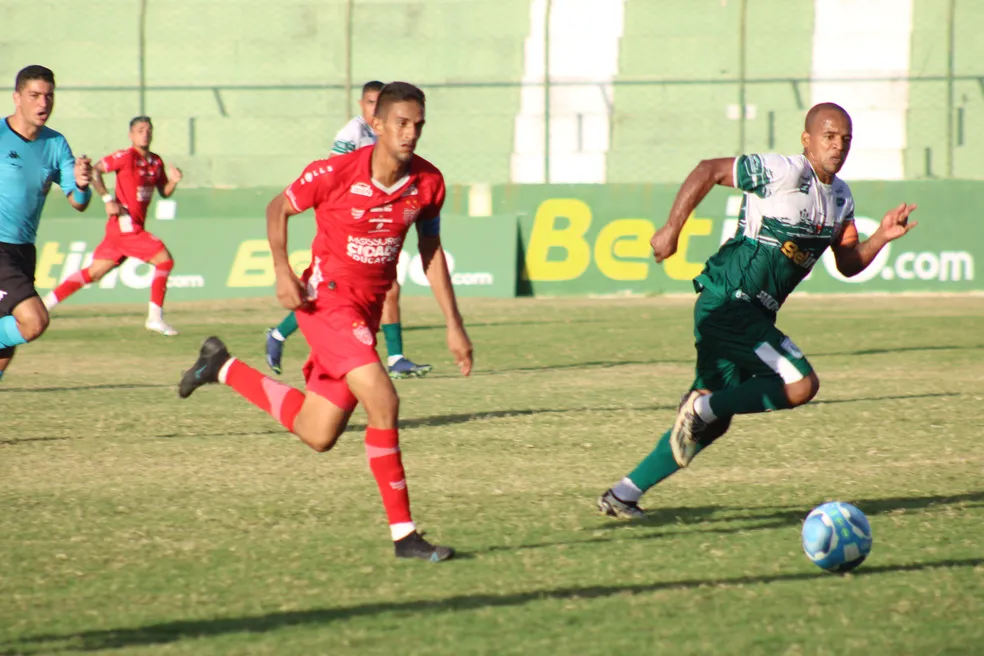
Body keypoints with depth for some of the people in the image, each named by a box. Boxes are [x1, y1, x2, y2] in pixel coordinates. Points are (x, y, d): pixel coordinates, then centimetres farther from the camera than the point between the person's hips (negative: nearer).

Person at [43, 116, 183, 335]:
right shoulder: (126, 156, -10)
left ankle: (45, 304, 17)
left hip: (135, 228, 8)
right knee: (164, 259, -13)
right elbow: (94, 171, -14)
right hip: (125, 224, -8)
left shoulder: (156, 162, 13)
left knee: (94, 272, 11)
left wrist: (173, 181, -2)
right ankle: (155, 318, -8)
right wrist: (108, 199, -21)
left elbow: (164, 192, 20)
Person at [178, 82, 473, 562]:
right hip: (327, 300, -6)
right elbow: (278, 209, 0)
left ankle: (223, 368, 31)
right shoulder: (334, 174, -17)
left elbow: (431, 251, 10)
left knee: (316, 436, 11)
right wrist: (282, 273, -13)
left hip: (367, 311, 7)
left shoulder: (428, 182, -4)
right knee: (382, 400, -22)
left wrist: (453, 324, 6)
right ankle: (403, 534, -13)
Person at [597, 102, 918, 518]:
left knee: (711, 422, 11)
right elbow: (709, 170, -14)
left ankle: (623, 495, 17)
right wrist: (672, 229, -18)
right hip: (728, 303, -9)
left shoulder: (840, 198, 13)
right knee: (801, 384, -20)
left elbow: (848, 264, 16)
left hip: (752, 316, 9)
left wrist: (882, 237, -2)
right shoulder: (784, 172, -13)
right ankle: (700, 407, -9)